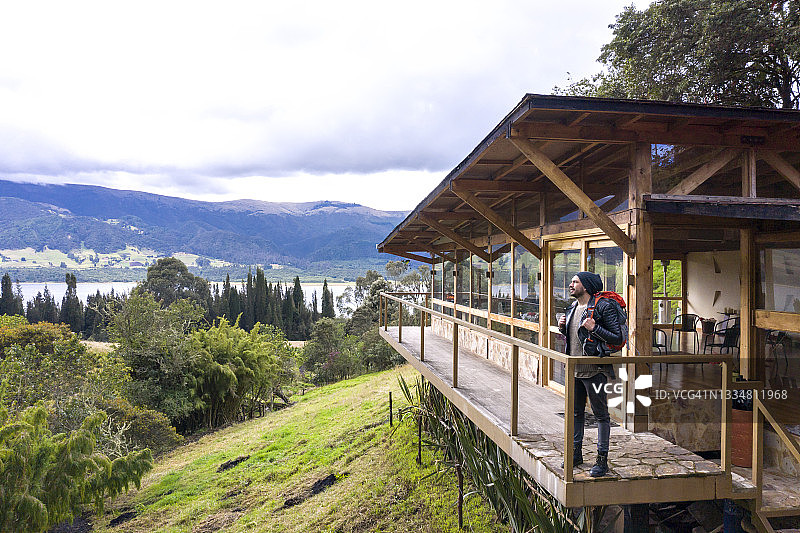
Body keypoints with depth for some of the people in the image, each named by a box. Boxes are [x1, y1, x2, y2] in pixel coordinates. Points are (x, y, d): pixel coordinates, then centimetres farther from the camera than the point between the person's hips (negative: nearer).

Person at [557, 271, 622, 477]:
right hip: (574, 369, 8)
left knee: (601, 414, 3)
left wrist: (594, 328, -23)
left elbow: (618, 338, -14)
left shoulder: (602, 307, -12)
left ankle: (602, 460, 11)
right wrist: (563, 327, 3)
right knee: (575, 412, 16)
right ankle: (576, 453, 30)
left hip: (594, 370, -8)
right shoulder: (573, 307, 11)